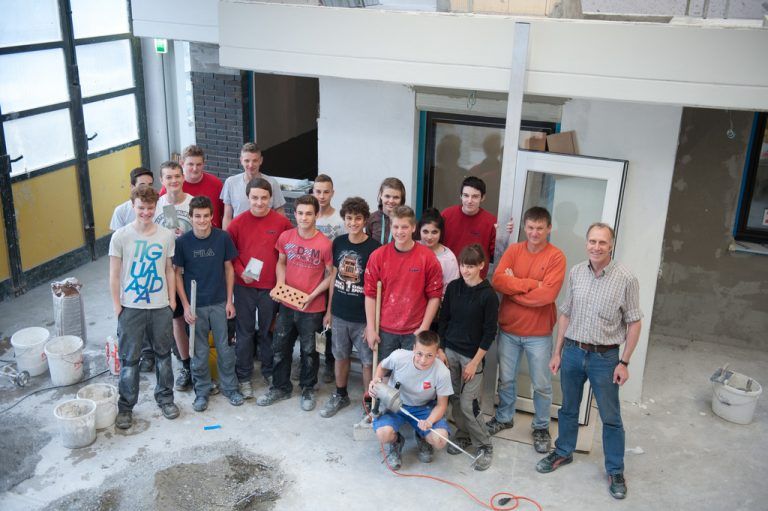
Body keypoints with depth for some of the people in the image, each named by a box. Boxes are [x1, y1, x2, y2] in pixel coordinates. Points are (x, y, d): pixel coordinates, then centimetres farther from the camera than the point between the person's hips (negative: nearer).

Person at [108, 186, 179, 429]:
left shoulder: (166, 235, -3)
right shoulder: (120, 236, -9)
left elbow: (169, 270, 6)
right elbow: (114, 276, -4)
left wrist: (172, 301, 5)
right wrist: (117, 307, -5)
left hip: (161, 307, 2)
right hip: (131, 307, -2)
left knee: (163, 354, 15)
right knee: (129, 359, 7)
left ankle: (165, 398, 33)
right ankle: (125, 406, 22)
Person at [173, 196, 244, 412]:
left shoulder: (223, 238, -8)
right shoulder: (182, 242, -10)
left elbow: (228, 268, 1)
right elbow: (177, 274, -3)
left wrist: (229, 301, 0)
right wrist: (185, 305, -7)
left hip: (220, 303, 1)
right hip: (195, 305, -1)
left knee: (225, 348, 10)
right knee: (199, 351, 10)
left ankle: (230, 387, 27)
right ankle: (202, 391, 27)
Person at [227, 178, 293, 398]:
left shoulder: (282, 222, -5)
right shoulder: (238, 222, -5)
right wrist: (240, 271, -13)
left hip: (271, 287, 0)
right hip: (244, 287, 0)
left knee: (268, 331, 15)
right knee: (244, 332, 9)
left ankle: (269, 371, 33)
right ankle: (244, 377, 21)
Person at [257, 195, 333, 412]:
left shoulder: (324, 244, -16)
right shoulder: (286, 237, -4)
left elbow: (330, 275, -8)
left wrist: (312, 295, -15)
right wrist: (280, 283, -6)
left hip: (312, 308, -4)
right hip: (287, 304, 4)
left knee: (308, 350, 13)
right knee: (280, 347, 15)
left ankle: (308, 389, 33)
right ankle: (280, 387, 34)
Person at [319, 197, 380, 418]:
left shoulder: (374, 248, -14)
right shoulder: (338, 243, 1)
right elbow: (334, 276, 10)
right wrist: (329, 309, 11)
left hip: (363, 316, -4)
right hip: (339, 314, 5)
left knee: (368, 361, 5)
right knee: (340, 356, 18)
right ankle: (340, 395, 36)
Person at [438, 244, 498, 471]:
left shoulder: (488, 295, -11)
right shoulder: (453, 287, 1)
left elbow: (489, 332, -9)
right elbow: (444, 319, 8)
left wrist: (475, 362, -10)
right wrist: (441, 349, 4)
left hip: (473, 355, -4)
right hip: (450, 350, 4)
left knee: (468, 404, -5)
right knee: (455, 399, 9)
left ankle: (485, 446, 11)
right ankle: (463, 436, 29)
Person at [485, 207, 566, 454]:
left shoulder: (556, 257, -11)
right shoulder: (513, 250, 0)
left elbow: (548, 294, -22)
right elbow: (497, 280, -14)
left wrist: (513, 288, -13)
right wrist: (531, 284, -20)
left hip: (539, 333, -3)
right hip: (509, 329, 3)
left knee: (542, 384, 10)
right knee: (506, 378, 17)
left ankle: (541, 427, 29)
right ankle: (504, 417, 38)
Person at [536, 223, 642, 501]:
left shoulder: (625, 278, -12)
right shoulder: (575, 273, 0)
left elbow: (634, 323, -7)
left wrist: (624, 362, -8)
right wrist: (558, 351, 9)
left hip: (604, 356, -3)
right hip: (572, 352, 4)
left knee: (611, 417, 7)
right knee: (568, 409, 19)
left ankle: (615, 471, 23)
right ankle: (563, 452, 39)